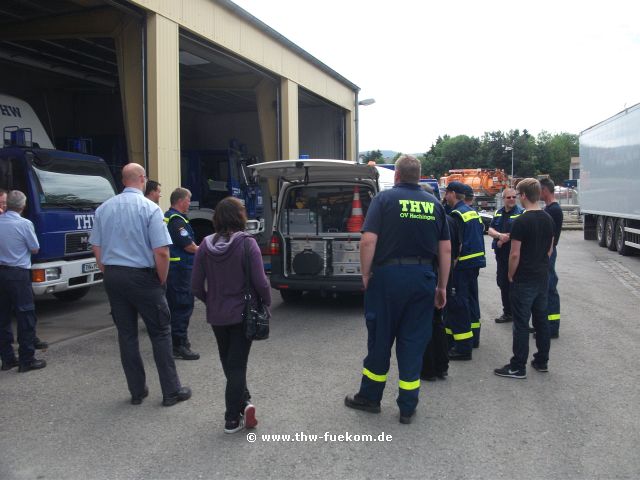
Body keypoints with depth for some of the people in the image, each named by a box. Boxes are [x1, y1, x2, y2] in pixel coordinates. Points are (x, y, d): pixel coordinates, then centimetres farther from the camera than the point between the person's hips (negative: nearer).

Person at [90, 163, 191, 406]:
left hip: (112, 277, 5)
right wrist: (162, 280, -3)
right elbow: (161, 252, -16)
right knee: (160, 333, 5)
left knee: (126, 334, 12)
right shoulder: (149, 208, -11)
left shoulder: (104, 208, 6)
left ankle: (137, 391, 20)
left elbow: (96, 248, 8)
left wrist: (109, 274, 16)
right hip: (141, 276, -5)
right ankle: (171, 391, 9)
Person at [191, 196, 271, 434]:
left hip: (216, 316, 3)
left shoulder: (205, 245, -4)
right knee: (237, 365, 7)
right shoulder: (247, 244, -15)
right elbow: (260, 282, -16)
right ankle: (232, 419, 9)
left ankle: (244, 403, 18)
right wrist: (266, 302, 2)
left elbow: (196, 286, -2)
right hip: (242, 314, -3)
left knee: (229, 364, 21)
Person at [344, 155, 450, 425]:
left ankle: (370, 397, 26)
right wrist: (441, 287, 13)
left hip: (388, 274, -3)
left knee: (380, 338, 10)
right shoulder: (434, 203, 8)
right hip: (423, 277, 3)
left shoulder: (385, 198, -4)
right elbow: (445, 249, 7)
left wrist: (365, 274, -3)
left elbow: (368, 240, -14)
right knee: (413, 342, 10)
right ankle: (407, 407, 18)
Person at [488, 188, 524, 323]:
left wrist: (504, 240, -14)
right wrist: (500, 235, -14)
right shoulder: (498, 213, 13)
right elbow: (490, 230, 6)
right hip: (501, 254, 7)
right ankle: (507, 312, 26)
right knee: (502, 283, 13)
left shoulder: (521, 213, -7)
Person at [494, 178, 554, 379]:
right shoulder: (548, 219, 6)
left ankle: (518, 367, 3)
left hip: (523, 280, -7)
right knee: (541, 319, 15)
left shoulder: (521, 222, -17)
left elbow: (515, 254, -17)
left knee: (521, 323, -2)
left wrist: (511, 275, -4)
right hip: (542, 277, 7)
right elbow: (550, 249, 14)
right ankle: (542, 361, 25)